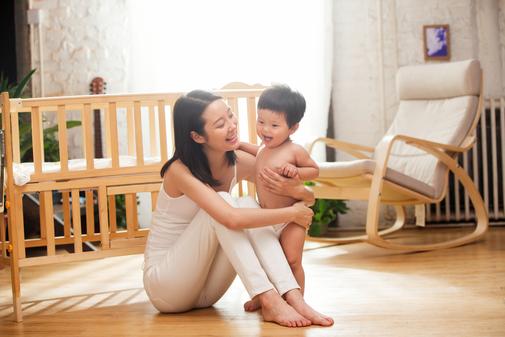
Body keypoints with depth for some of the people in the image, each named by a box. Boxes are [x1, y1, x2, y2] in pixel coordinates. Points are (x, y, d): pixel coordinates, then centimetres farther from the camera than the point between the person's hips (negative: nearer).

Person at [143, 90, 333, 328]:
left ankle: (294, 299, -31)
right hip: (164, 282, -6)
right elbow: (232, 219, -36)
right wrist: (292, 213, -25)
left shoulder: (238, 163, -4)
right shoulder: (180, 171, -21)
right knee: (223, 203, -26)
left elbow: (308, 197, 2)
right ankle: (269, 301, -35)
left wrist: (292, 188, -23)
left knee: (249, 205, -18)